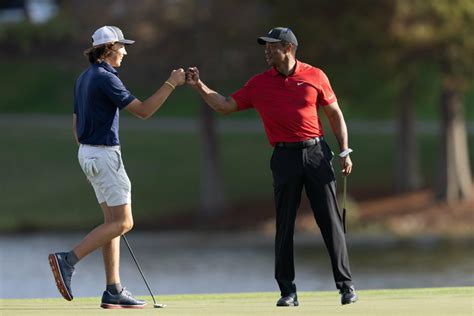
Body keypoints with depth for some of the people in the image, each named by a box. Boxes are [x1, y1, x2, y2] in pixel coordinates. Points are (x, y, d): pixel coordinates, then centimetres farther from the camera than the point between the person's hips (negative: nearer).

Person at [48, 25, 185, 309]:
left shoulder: (84, 79, 13)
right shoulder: (106, 78, -16)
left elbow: (76, 124, 19)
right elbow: (143, 111, -17)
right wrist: (171, 84, -11)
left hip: (87, 153, 10)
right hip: (104, 154, -10)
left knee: (114, 221, 9)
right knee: (123, 222, -8)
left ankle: (114, 291, 5)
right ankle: (68, 260, -16)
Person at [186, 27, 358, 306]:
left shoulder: (315, 76, 3)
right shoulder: (259, 84, 7)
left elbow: (335, 114, 9)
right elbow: (226, 105, 7)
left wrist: (345, 151, 3)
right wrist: (200, 86, -6)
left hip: (316, 153, -1)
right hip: (285, 156, 1)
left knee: (330, 220, -2)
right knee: (284, 225, 1)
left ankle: (346, 285, 3)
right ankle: (288, 291, 6)